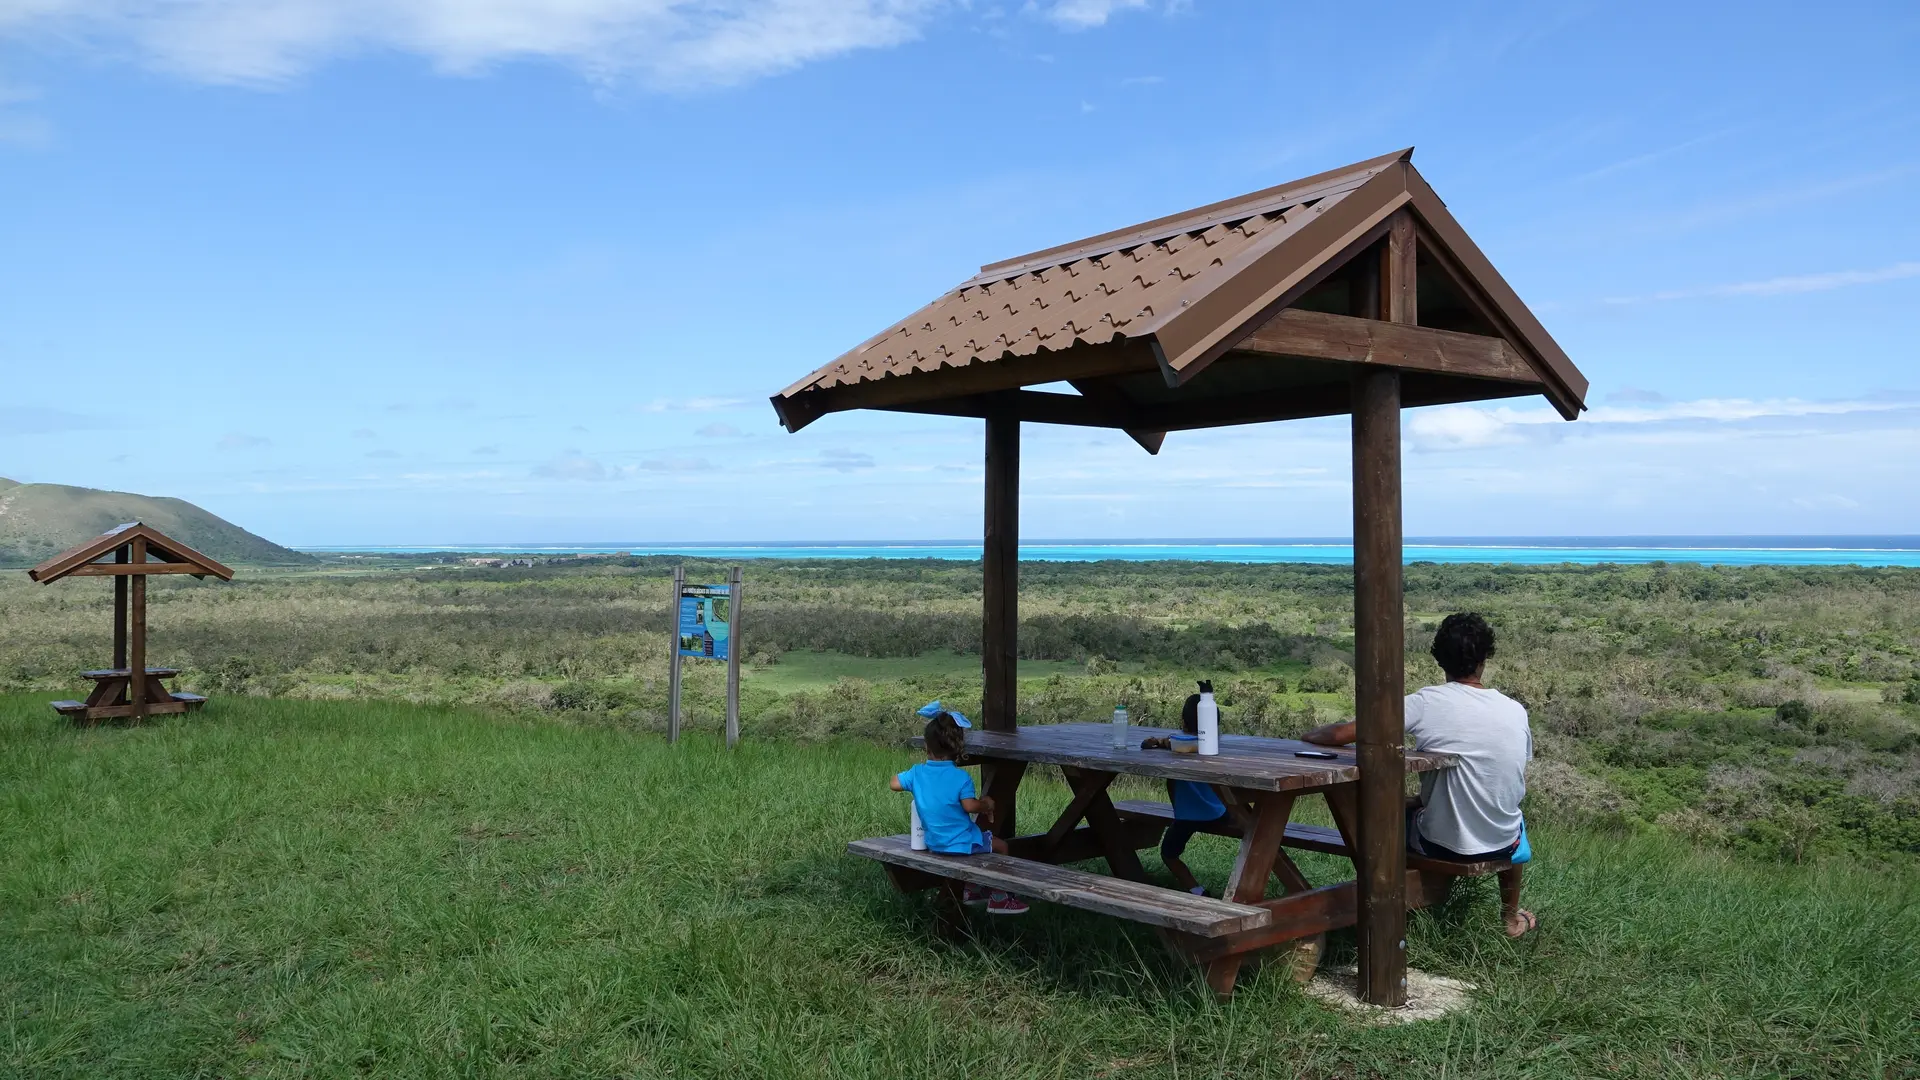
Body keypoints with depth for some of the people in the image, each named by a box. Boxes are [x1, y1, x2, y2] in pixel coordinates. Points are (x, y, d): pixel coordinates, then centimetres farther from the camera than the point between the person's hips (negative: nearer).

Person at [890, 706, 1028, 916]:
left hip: (933, 843, 7)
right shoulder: (961, 777, -21)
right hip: (961, 843, -7)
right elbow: (970, 806, -24)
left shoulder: (917, 772, -6)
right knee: (1000, 846, 13)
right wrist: (986, 804, -3)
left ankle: (972, 890, 43)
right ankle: (999, 898, 16)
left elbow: (894, 784, 5)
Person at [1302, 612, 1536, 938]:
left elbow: (1341, 734, -21)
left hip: (1441, 845, -3)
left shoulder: (1427, 703, -18)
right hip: (1502, 846, 3)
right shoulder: (1516, 711, -6)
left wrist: (1308, 736, 1)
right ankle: (1512, 917, 53)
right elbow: (1520, 787, 8)